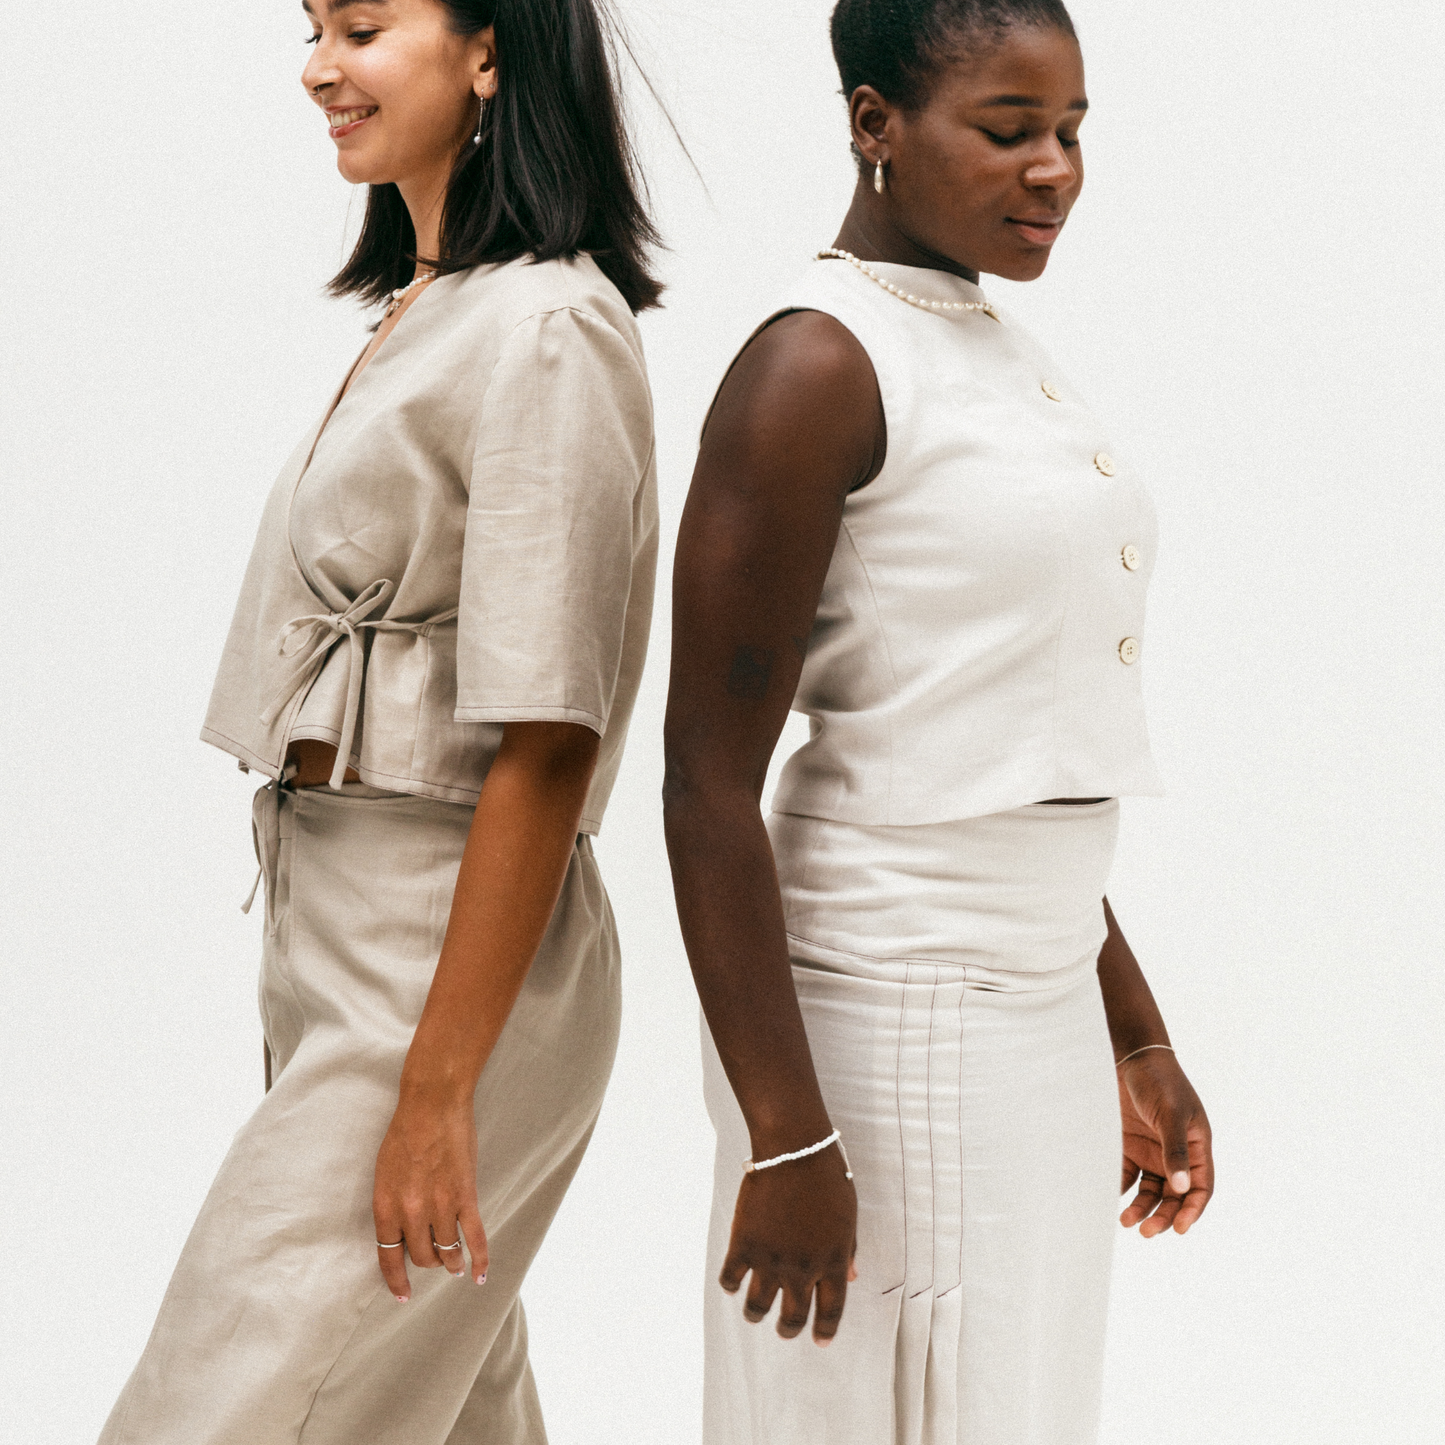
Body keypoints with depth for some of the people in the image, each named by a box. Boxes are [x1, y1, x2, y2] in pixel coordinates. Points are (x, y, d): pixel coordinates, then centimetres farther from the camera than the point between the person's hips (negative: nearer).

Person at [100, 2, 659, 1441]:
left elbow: (544, 740, -21)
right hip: (340, 934, 9)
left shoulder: (545, 334, -17)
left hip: (449, 954, -9)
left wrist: (437, 1088, -21)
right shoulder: (420, 316, 12)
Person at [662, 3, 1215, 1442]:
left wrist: (1136, 1041, 19)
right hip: (885, 1012, -8)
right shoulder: (817, 366, -12)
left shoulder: (1008, 362, 14)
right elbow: (708, 778, -16)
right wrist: (785, 1136, -19)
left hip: (1041, 1008, 8)